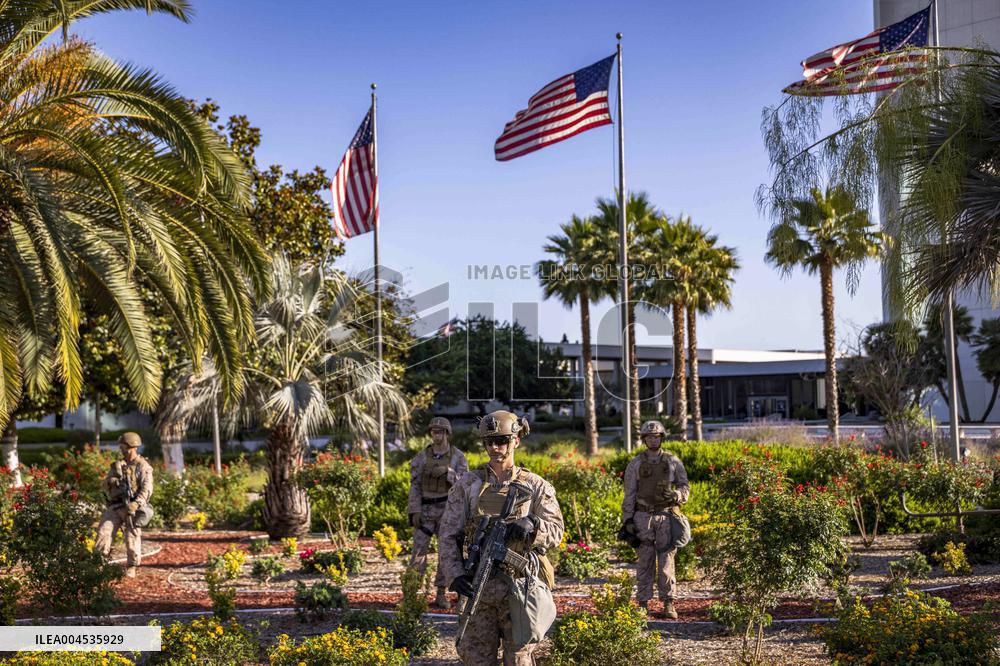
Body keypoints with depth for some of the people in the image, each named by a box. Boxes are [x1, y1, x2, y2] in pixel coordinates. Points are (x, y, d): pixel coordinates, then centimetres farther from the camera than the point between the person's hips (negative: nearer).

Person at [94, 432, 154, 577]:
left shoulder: (143, 467, -2)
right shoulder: (117, 465, 16)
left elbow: (147, 489, -14)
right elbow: (105, 484, 15)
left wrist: (136, 503, -28)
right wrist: (111, 481, -9)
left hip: (132, 507, -5)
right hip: (115, 506, 5)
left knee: (132, 538, -2)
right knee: (104, 532, -8)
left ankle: (132, 567, 14)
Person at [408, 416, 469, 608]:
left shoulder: (458, 457, -1)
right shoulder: (421, 457, 1)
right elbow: (415, 485, 0)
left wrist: (447, 472, -25)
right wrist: (414, 512, -9)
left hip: (448, 511, 0)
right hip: (425, 510, 0)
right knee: (418, 552, -3)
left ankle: (441, 595, 11)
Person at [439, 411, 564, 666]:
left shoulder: (535, 486, 5)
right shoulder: (467, 484, 7)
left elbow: (555, 531, -3)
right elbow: (449, 534, 4)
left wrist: (532, 524, -24)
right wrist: (455, 574, -10)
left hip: (520, 586, -1)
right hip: (478, 587, 1)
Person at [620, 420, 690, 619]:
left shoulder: (673, 462, 5)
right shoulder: (635, 464, 5)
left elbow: (685, 488, 6)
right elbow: (629, 494, 3)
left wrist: (675, 495, -16)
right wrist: (627, 520, -4)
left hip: (666, 517, 0)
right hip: (643, 518, 0)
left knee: (666, 560, -2)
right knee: (645, 561, 2)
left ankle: (668, 604, 4)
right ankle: (643, 604, 8)